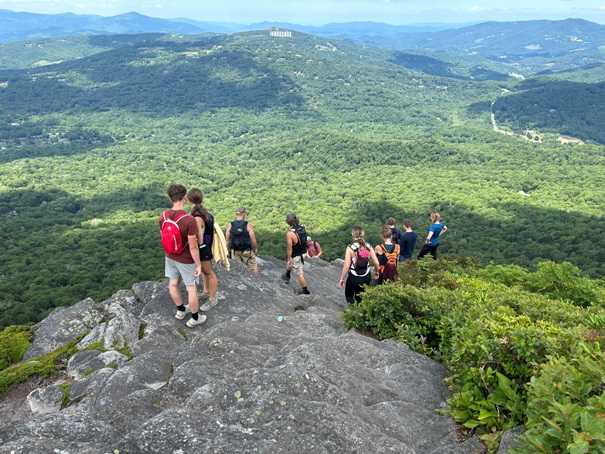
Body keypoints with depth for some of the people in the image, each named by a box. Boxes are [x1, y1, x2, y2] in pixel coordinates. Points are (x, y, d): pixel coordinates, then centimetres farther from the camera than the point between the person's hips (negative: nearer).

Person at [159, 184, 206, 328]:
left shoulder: (163, 216, -13)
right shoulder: (189, 220, -32)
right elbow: (193, 247, -26)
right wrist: (199, 265, -13)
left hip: (170, 256, 6)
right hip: (186, 260, -6)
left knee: (173, 284, 23)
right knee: (191, 289, 12)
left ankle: (181, 310, 45)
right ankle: (195, 318, 28)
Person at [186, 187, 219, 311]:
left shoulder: (197, 218, -33)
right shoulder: (203, 211, -6)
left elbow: (199, 241, -29)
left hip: (203, 249, -9)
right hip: (205, 247, 9)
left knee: (209, 274, 9)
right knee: (204, 271, 27)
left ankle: (212, 299, 27)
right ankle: (206, 292, 47)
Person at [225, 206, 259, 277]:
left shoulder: (230, 225, -6)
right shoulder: (248, 225, -13)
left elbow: (227, 240, -2)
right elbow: (253, 240, -12)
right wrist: (256, 249, 5)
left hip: (235, 252, 2)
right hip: (247, 251, -2)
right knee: (253, 266, 13)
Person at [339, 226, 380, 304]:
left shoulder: (350, 248, -16)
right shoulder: (368, 247, -5)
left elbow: (346, 266, -18)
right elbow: (377, 263, -4)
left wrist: (342, 279, -6)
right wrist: (376, 272, 16)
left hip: (354, 278, -4)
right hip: (366, 277, 4)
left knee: (349, 295, 21)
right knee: (360, 297, 24)